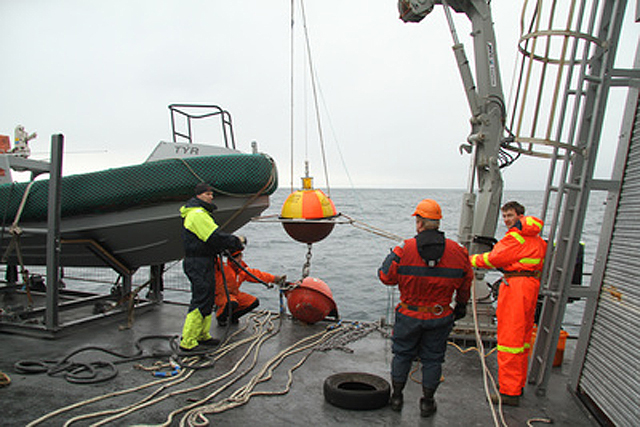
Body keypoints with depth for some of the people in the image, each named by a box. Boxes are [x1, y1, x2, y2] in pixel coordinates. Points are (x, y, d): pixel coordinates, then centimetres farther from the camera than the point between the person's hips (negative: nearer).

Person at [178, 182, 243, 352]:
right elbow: (215, 237, -23)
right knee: (201, 301, -8)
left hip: (204, 263, 11)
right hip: (199, 263, -11)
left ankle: (202, 335, 26)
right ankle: (188, 341, -1)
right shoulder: (197, 214, -17)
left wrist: (223, 247, 5)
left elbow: (211, 238, 20)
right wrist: (237, 242, -13)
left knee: (208, 299, 16)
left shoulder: (202, 213, 19)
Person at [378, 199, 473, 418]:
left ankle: (396, 396, 29)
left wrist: (390, 258, 11)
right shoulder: (456, 251, -7)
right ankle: (427, 402, 28)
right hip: (439, 317, 2)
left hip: (409, 316, -1)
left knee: (402, 354, 17)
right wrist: (461, 305, 22)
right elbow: (465, 283, 6)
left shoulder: (404, 249, -16)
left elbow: (386, 277, -7)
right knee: (432, 358, 16)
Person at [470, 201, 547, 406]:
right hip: (531, 285, 10)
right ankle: (519, 384, 28)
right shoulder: (536, 238, 19)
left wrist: (472, 259, 3)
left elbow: (495, 258, -10)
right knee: (522, 336, 17)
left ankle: (510, 391, -1)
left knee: (509, 337, -6)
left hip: (516, 286, -10)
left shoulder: (516, 237, -11)